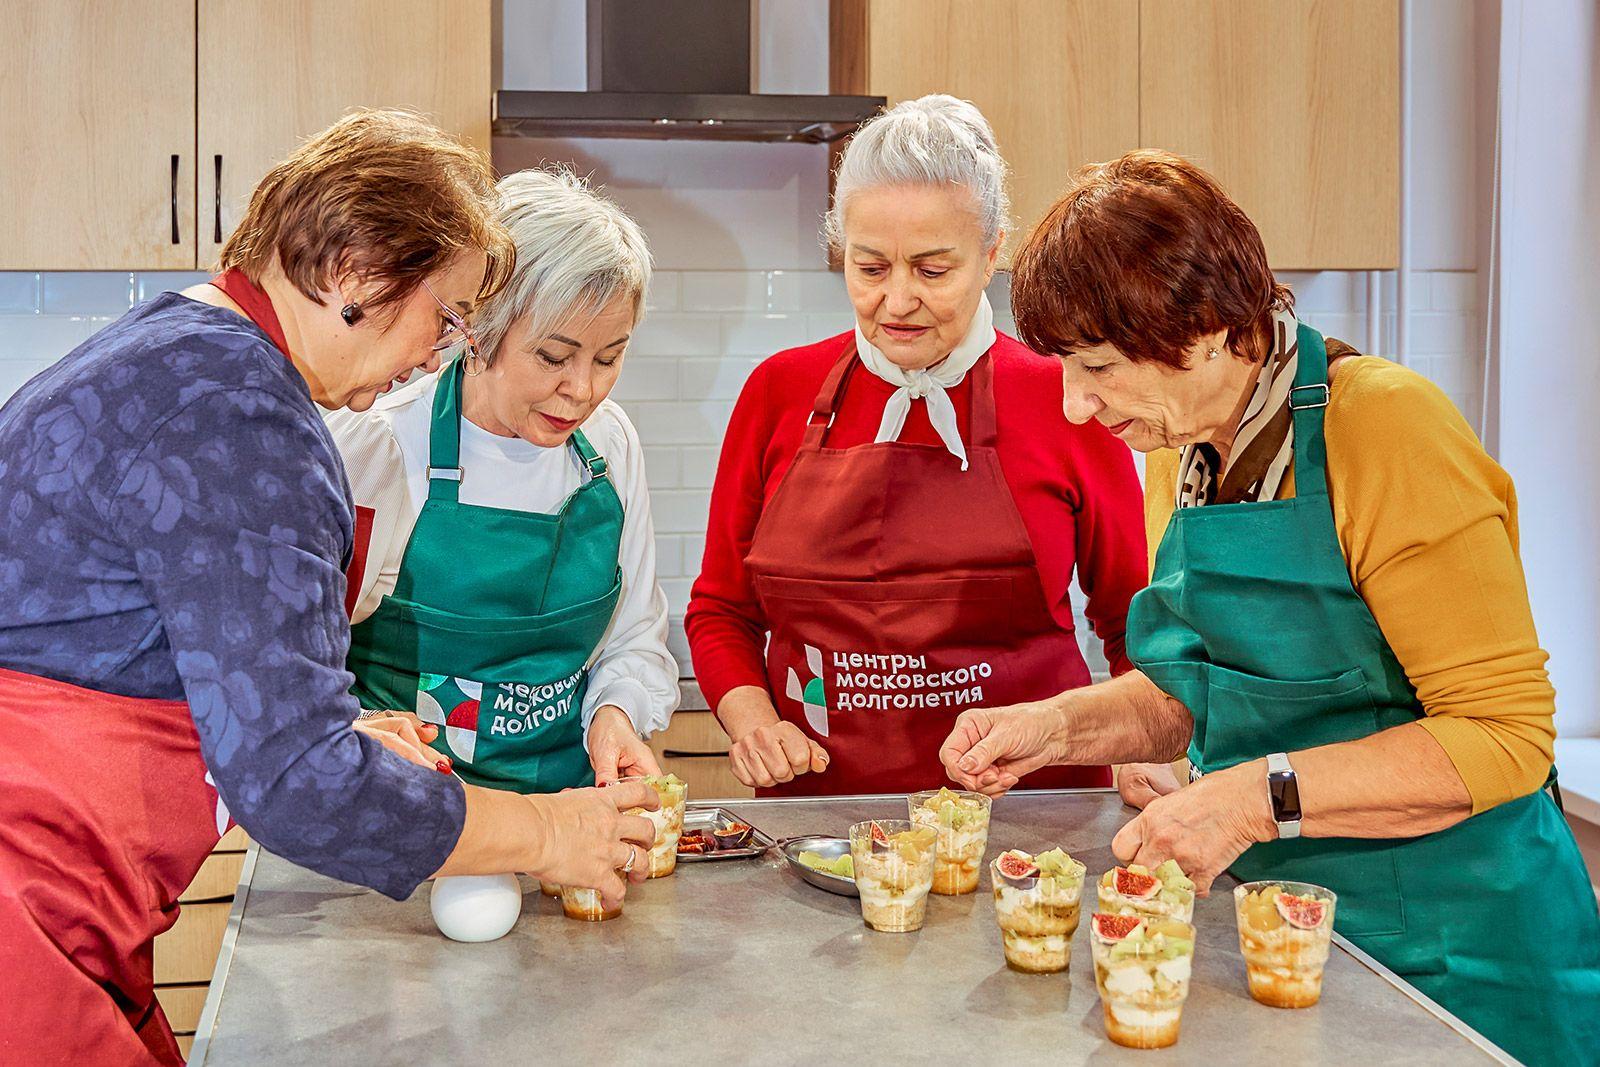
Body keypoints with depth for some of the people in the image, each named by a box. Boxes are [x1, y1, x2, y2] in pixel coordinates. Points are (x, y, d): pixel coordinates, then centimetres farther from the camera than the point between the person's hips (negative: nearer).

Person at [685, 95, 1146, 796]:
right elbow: (721, 612, 14)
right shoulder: (780, 392, 5)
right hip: (816, 807, 2)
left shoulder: (1063, 399, 0)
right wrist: (754, 722, -3)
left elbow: (1134, 622, 12)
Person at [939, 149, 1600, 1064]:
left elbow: (1504, 736, -21)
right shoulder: (1181, 454, 3)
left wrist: (1260, 798, -28)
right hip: (1274, 917, 7)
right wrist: (1065, 726, -4)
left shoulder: (1386, 426, -20)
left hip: (1447, 946, -6)